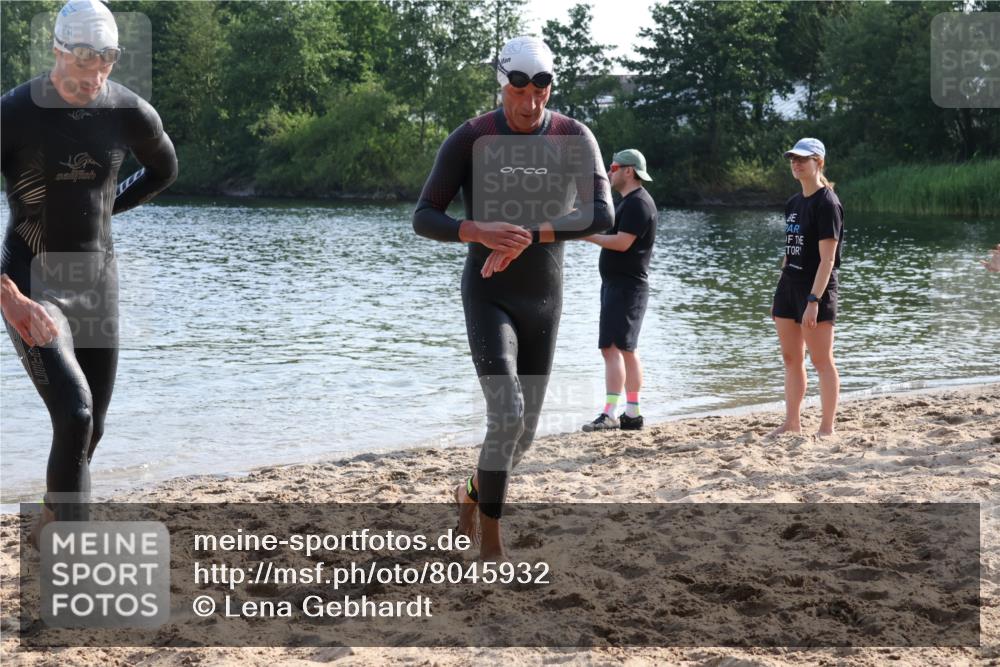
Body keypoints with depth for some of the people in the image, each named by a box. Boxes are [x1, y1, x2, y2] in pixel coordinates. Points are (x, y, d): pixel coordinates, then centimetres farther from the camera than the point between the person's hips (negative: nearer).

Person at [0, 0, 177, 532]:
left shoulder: (130, 114, -5)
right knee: (75, 417, -20)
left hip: (98, 282, 5)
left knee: (91, 427, 12)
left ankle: (48, 529, 36)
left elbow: (164, 170, 20)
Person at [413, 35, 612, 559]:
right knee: (507, 416, -20)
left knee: (524, 432, 10)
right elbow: (424, 219, -11)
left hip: (543, 302, 4)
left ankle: (473, 493, 43)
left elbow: (601, 217, -18)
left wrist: (528, 236, -31)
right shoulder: (469, 139, -10)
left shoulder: (575, 139, -5)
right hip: (487, 299, -3)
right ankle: (491, 543, -4)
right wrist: (480, 231, -32)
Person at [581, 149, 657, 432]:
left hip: (625, 286, -11)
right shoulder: (629, 201, 19)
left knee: (613, 347, -16)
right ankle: (632, 414, 17)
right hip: (618, 283, 11)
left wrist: (587, 235, -15)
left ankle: (610, 414, -20)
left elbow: (622, 242, -23)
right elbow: (611, 230, 27)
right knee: (627, 349, 12)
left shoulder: (637, 203, -15)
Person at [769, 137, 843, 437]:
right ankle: (791, 423, 20)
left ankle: (827, 427, 5)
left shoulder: (827, 203, -12)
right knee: (791, 359, 12)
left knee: (822, 361, -2)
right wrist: (780, 296, 16)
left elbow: (827, 259, -17)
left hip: (816, 289, -9)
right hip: (789, 286, 9)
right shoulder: (793, 204, 13)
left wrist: (813, 300, -23)